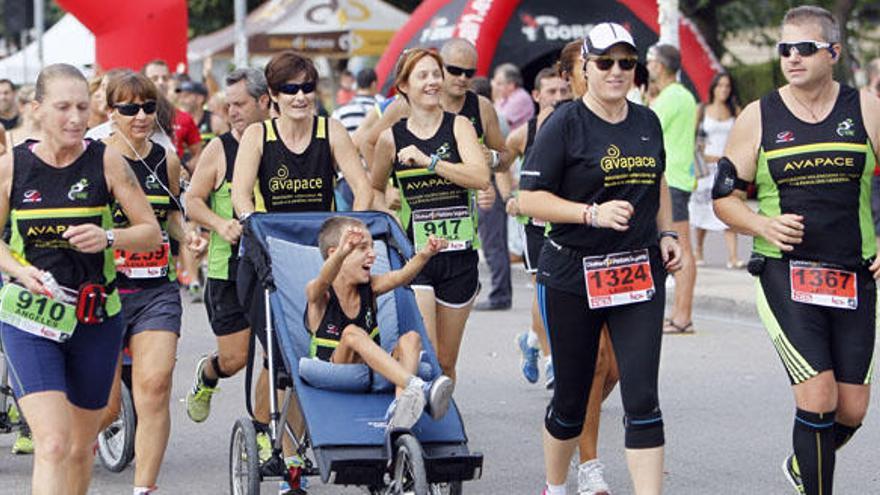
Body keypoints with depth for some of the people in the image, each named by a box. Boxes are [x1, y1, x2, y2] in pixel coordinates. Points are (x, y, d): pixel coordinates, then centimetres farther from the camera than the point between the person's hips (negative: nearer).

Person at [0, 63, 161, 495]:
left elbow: (152, 232, 0)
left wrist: (108, 238, -19)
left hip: (95, 318, 2)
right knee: (52, 443, -17)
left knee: (81, 446, 13)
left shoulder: (106, 161, -3)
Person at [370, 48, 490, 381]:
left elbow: (481, 178, -16)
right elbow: (375, 188, 21)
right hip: (414, 253, -1)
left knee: (446, 361, 10)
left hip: (459, 253, 1)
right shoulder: (391, 137, 3)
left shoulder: (458, 127, 1)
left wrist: (428, 160, -21)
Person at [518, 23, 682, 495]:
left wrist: (665, 234, 9)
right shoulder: (565, 124, -7)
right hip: (572, 275, -3)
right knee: (571, 397, 9)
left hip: (640, 274, 3)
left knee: (642, 398, -8)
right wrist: (594, 213, -21)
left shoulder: (647, 122, 9)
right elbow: (531, 198, -11)